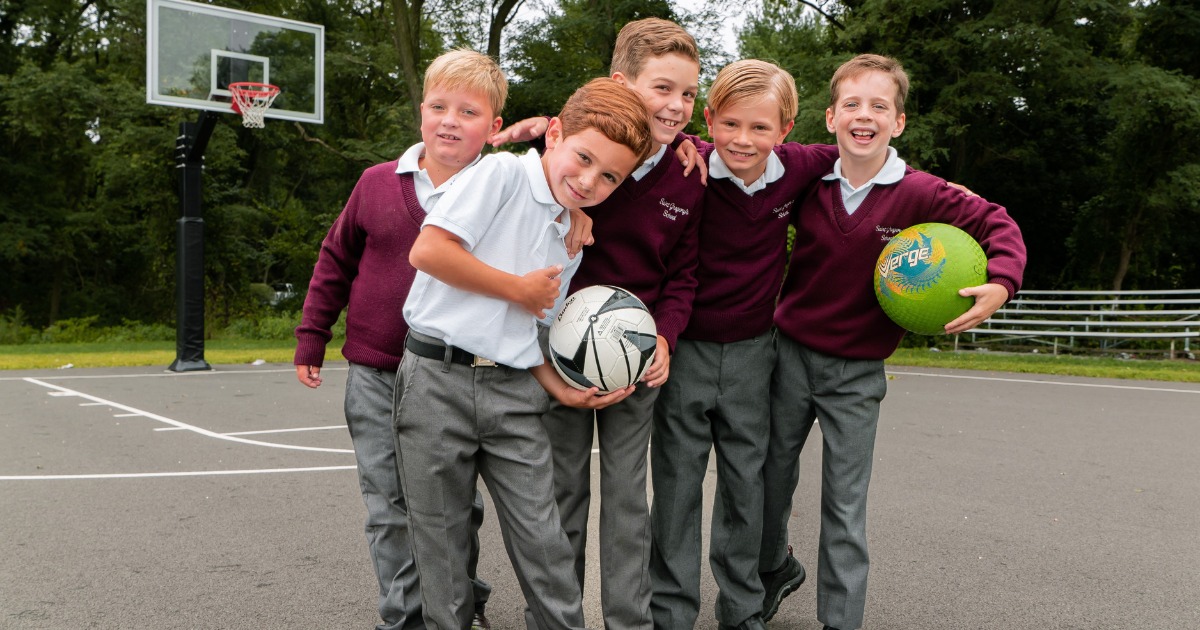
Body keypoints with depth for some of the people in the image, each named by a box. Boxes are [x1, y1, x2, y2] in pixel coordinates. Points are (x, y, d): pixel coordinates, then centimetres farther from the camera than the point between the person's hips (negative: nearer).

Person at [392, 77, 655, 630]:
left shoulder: (570, 243, 14)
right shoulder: (502, 173, -8)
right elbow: (427, 251, -20)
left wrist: (563, 391, 3)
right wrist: (520, 288, -10)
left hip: (514, 391, 5)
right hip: (438, 379, -5)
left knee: (543, 540, 4)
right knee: (441, 545, 8)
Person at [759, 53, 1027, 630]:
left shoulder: (919, 194, -12)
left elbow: (999, 226, -4)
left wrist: (1000, 285, -21)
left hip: (857, 372, -2)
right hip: (790, 354, 3)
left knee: (845, 508, 4)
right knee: (771, 480, 17)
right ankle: (774, 566, 45)